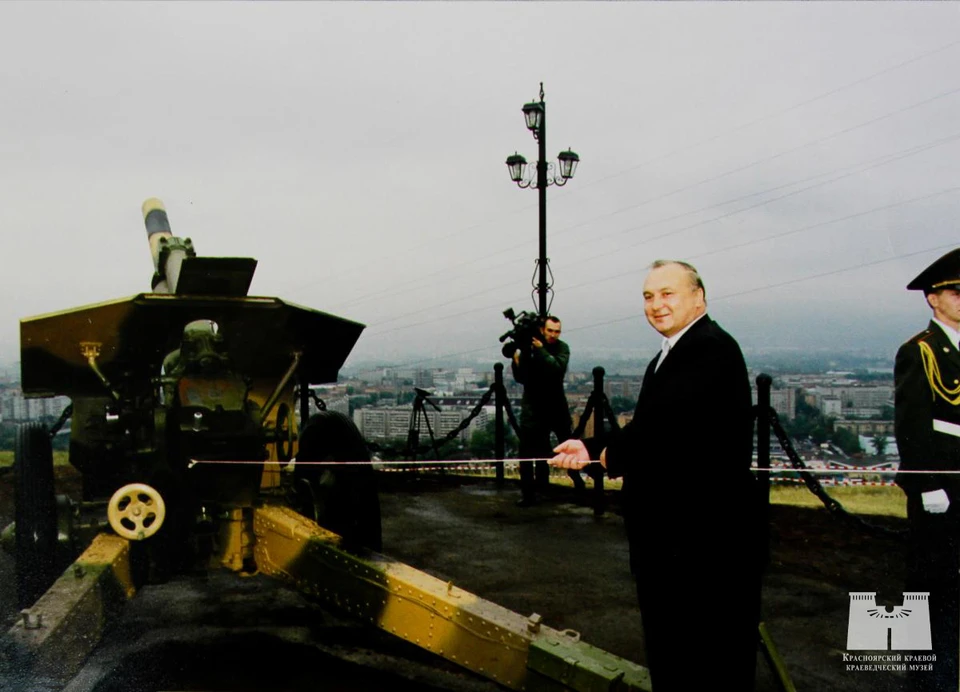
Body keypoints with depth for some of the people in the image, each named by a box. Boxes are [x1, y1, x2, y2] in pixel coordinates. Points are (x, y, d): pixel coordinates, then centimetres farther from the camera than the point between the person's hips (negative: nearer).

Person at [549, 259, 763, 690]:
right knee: (670, 657, 20)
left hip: (707, 535, -10)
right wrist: (591, 452, -7)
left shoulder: (713, 348, -17)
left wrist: (610, 453, -12)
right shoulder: (663, 361, 16)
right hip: (668, 535, 10)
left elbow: (666, 418, -29)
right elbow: (651, 432, 10)